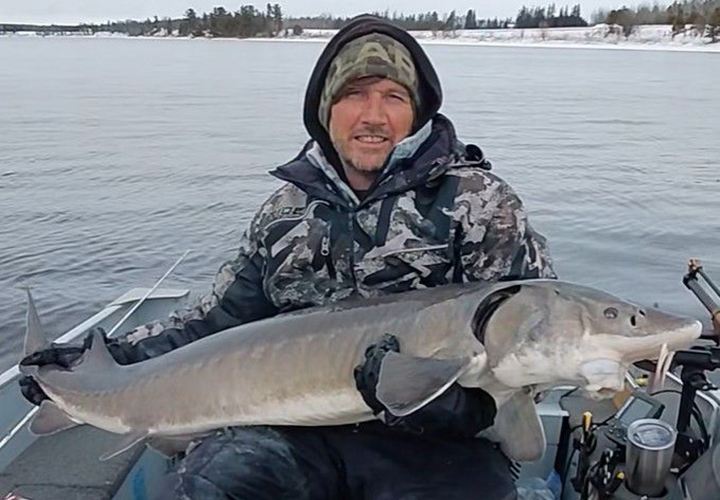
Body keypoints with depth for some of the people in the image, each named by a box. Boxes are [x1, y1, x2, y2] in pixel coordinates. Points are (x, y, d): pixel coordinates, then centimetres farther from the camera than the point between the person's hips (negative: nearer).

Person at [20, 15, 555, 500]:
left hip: (433, 441, -1)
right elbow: (220, 317, 16)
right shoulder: (290, 208, 10)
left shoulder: (477, 199, -3)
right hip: (300, 429, 2)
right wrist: (108, 358, 9)